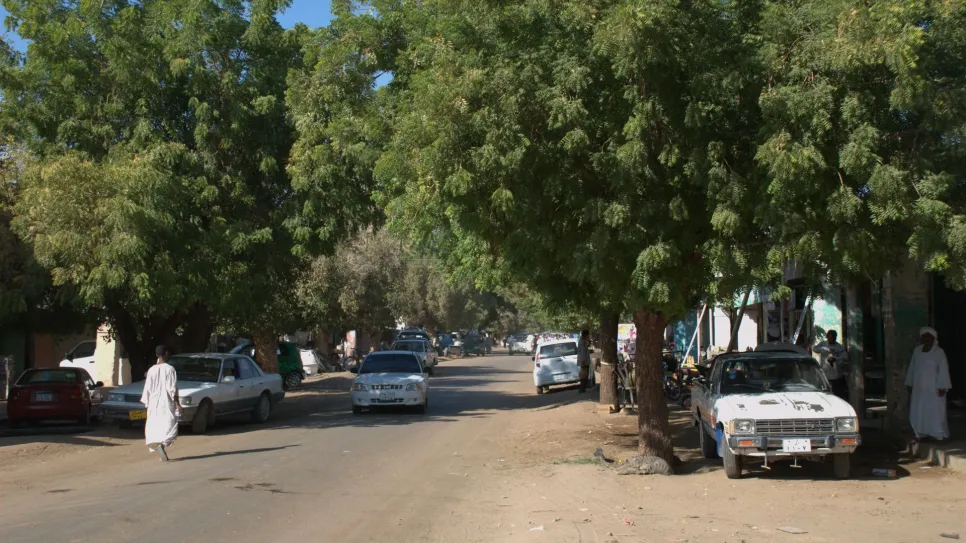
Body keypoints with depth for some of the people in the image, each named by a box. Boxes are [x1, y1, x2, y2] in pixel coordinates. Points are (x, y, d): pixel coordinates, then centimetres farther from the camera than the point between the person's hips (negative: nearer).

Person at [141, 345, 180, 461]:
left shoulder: (152, 370, 2)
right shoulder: (169, 369, -9)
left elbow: (147, 388, 6)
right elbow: (173, 389, -10)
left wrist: (146, 402, 18)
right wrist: (177, 403, -6)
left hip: (154, 403, 4)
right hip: (166, 403, -4)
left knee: (154, 426, 11)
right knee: (169, 425, -1)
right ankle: (162, 444, -23)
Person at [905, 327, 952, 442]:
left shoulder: (939, 352, -9)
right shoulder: (917, 351, 7)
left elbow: (943, 370, -11)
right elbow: (912, 367, 11)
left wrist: (942, 387, -15)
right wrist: (909, 384, 10)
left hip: (933, 388, -5)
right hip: (919, 387, 5)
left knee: (934, 411, -1)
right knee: (918, 411, 7)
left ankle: (936, 434, 7)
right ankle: (922, 433, 14)